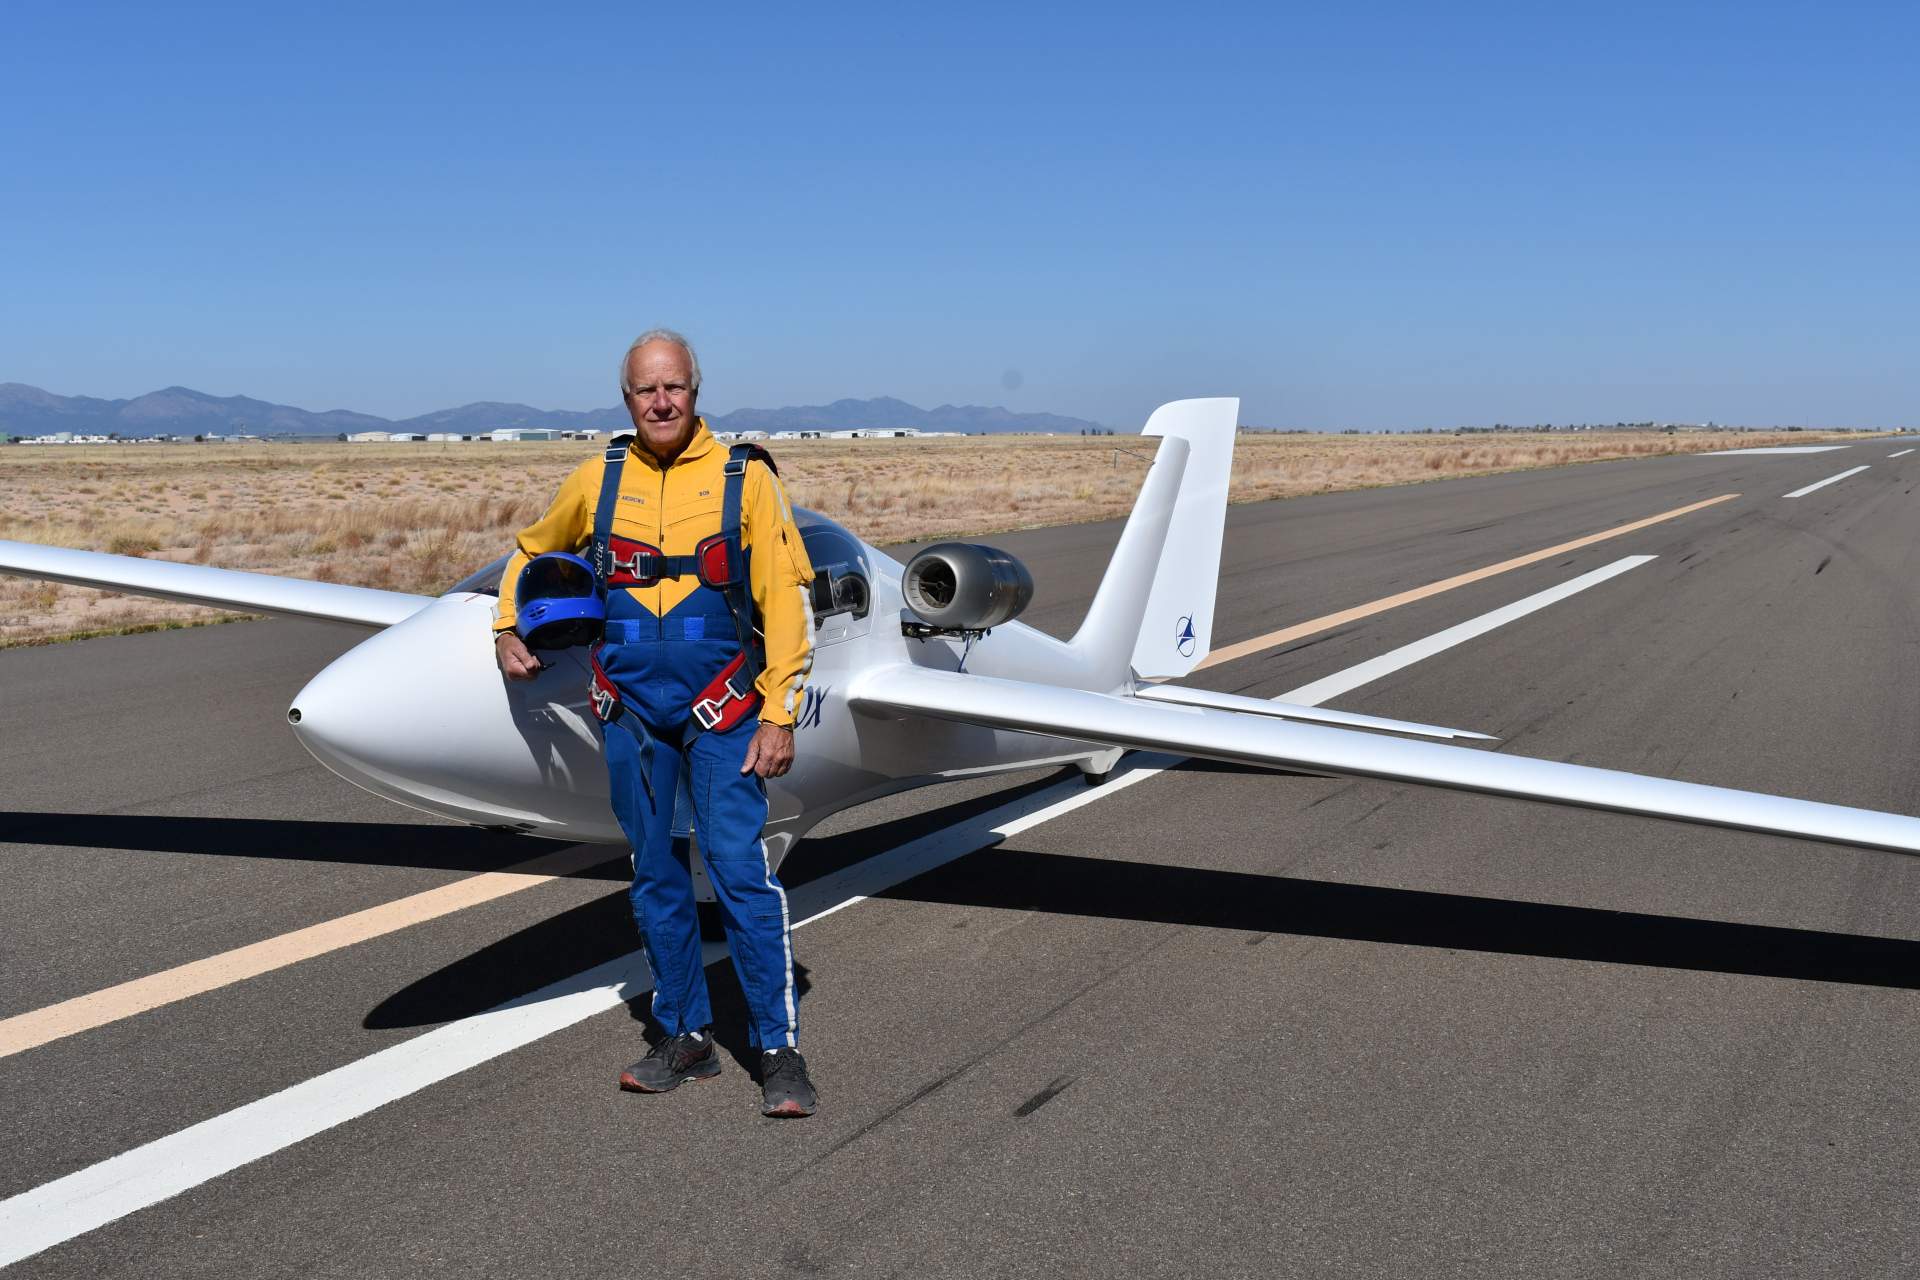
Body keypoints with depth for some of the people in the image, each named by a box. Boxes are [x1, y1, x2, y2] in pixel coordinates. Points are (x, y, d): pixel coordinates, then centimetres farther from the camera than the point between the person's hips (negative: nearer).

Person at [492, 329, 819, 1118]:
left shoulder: (745, 477, -4)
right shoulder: (597, 480, 6)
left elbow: (786, 601, -6)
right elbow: (532, 551, 25)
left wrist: (777, 716, -10)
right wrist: (506, 630, 13)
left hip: (719, 711, -4)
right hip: (630, 710, 4)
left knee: (740, 869, -9)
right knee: (655, 877, 10)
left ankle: (778, 1048, 1)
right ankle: (688, 1038, 23)